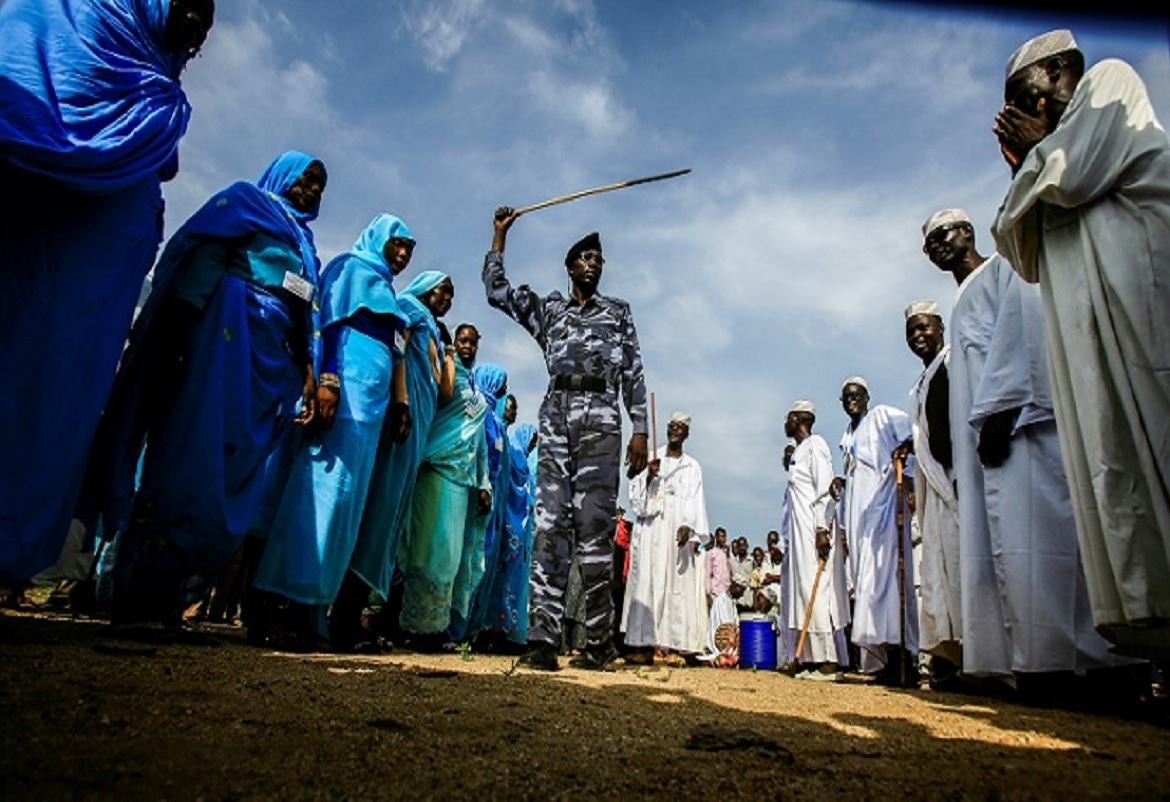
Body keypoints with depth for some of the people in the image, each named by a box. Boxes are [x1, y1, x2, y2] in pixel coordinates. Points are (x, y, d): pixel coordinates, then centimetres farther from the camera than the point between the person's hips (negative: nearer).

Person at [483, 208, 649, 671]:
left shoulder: (618, 312, 22)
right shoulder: (547, 309, 26)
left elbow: (634, 375, 14)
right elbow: (495, 288, 20)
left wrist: (640, 430, 3)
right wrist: (501, 233, 24)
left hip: (600, 418, -1)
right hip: (556, 416, 2)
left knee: (594, 528, -9)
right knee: (550, 525, -7)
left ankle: (600, 641, -3)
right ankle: (543, 638, -8)